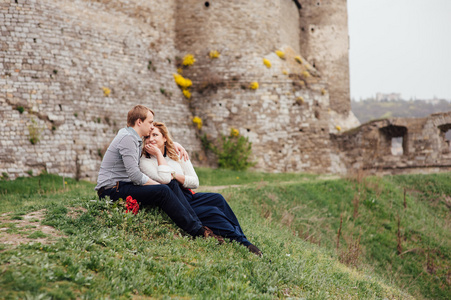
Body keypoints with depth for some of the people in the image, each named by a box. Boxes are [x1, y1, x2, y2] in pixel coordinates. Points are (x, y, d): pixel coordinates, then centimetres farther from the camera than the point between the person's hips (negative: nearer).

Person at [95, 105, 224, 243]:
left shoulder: (135, 138, 17)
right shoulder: (127, 138, -14)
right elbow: (135, 175, -22)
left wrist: (176, 144, 18)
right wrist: (159, 185, -14)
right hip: (112, 191, -10)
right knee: (163, 191, -26)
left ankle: (200, 225, -15)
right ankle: (197, 231, -25)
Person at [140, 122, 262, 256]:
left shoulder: (177, 154, 12)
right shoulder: (144, 161, -4)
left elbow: (195, 182, 7)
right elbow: (165, 179, -23)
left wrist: (174, 175, -9)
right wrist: (158, 153, -13)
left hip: (187, 195, 6)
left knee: (218, 199, -20)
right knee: (212, 212, -24)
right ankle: (242, 242, -16)